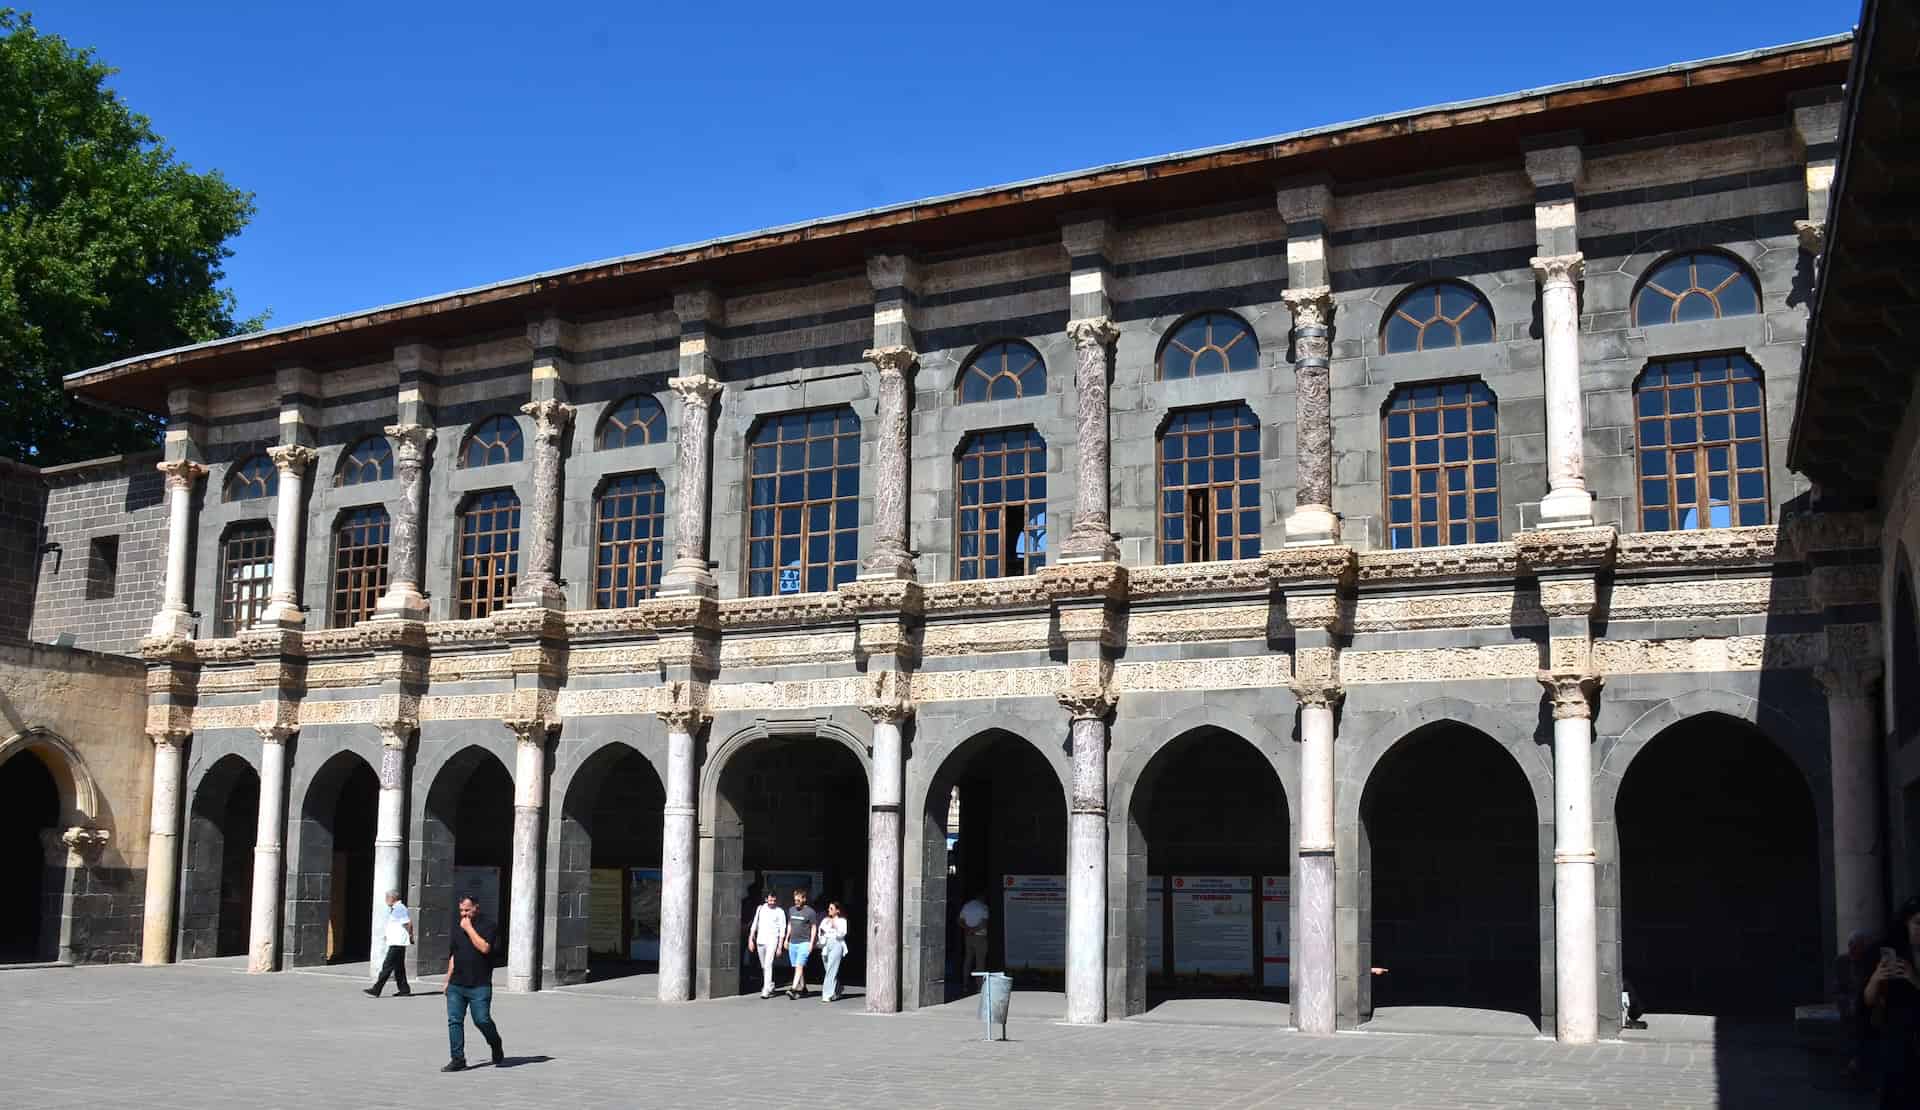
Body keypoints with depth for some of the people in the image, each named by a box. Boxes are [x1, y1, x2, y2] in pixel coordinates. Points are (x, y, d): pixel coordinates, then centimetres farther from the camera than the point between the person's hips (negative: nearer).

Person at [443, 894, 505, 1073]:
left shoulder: (488, 925, -4)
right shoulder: (458, 926, 15)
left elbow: (484, 948, -19)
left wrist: (469, 929, -14)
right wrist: (448, 980, 18)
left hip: (479, 986, -6)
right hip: (456, 985, 6)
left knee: (482, 1020, -6)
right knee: (454, 1021, -2)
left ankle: (498, 1053, 18)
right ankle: (457, 1059, 2)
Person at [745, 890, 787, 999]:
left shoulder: (780, 912, -2)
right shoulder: (760, 908, 9)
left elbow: (782, 930, -2)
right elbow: (754, 924, 14)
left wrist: (780, 946, -6)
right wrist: (751, 939, 8)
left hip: (772, 941, -5)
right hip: (760, 940, 5)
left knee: (768, 965, -15)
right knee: (763, 966, 12)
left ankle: (766, 990, -17)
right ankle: (770, 985, 29)